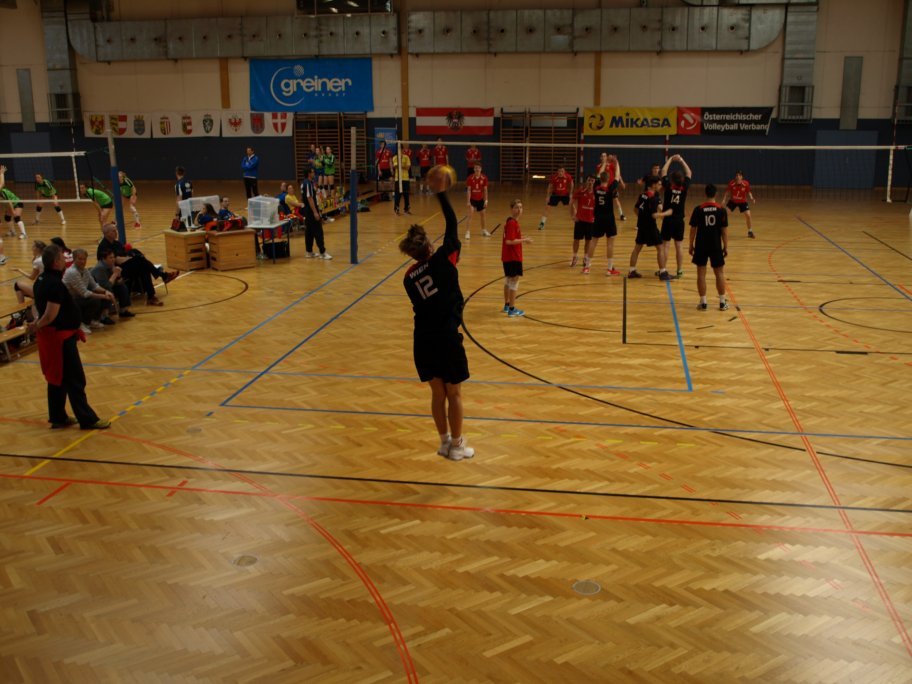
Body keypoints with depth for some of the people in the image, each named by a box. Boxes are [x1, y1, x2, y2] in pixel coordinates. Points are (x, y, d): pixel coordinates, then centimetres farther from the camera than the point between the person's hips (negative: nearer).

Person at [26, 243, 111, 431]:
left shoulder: (41, 280, 8)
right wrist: (38, 326, -10)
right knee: (75, 379, -2)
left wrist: (37, 324, 6)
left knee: (57, 378, 18)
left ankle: (58, 417, 27)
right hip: (61, 337, -10)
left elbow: (38, 305, 17)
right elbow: (50, 315, -26)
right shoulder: (56, 284, -23)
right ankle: (87, 419, 4)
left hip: (51, 336, 10)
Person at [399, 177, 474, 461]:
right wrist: (440, 192, 1)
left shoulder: (409, 277, 2)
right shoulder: (442, 260, -10)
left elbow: (421, 306, 9)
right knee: (454, 394, 10)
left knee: (437, 393, 17)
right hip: (447, 337, -4)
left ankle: (445, 442, 28)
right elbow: (452, 225, -4)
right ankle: (457, 445, 20)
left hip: (423, 340, 4)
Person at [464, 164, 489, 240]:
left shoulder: (484, 178, -9)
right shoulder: (470, 178, -17)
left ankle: (483, 230, 36)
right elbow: (468, 190, -16)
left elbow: (485, 190, -3)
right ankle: (468, 232, -14)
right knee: (470, 214, -16)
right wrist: (468, 201, -20)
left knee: (482, 215, 16)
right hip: (472, 199, -4)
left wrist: (486, 200, -5)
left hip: (480, 199, 4)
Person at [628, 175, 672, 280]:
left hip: (641, 225, 8)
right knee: (660, 248, 2)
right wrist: (666, 213, -11)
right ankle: (662, 273, 4)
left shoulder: (642, 195, 5)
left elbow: (635, 209, 14)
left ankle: (632, 271, 17)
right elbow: (654, 215, -23)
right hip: (650, 226, -8)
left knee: (637, 247, 13)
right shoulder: (653, 198, -18)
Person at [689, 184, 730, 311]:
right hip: (716, 246, 1)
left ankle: (703, 303, 6)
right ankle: (722, 302, 15)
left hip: (701, 245, -1)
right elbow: (724, 230, -3)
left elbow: (693, 229, -2)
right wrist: (725, 247, 5)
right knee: (719, 273, 11)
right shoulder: (721, 209, -5)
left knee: (701, 274, 6)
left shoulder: (698, 209, -6)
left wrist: (691, 245, 8)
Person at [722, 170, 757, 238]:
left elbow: (748, 192, -5)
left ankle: (750, 232, 10)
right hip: (733, 201, 1)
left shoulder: (746, 184, -21)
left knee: (748, 215, -11)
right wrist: (724, 200, -15)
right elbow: (728, 192, -5)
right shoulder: (731, 183, -20)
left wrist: (752, 199, -22)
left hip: (742, 202, -1)